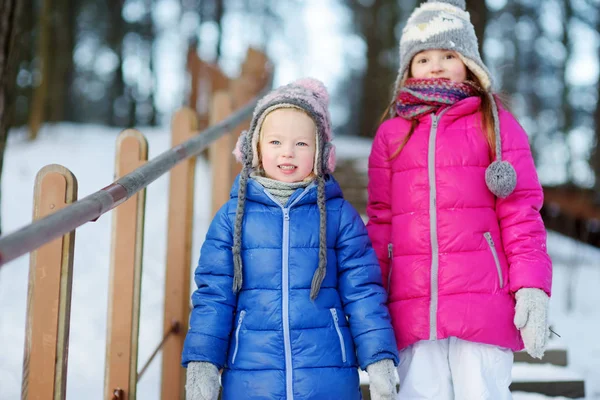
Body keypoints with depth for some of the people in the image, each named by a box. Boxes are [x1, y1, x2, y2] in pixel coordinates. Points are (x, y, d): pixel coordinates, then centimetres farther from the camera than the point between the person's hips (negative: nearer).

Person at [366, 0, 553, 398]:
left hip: (484, 306, -2)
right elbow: (381, 221, 14)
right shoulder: (391, 133, 13)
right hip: (413, 312, 2)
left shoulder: (496, 123, 8)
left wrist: (531, 286, -8)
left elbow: (521, 213, 3)